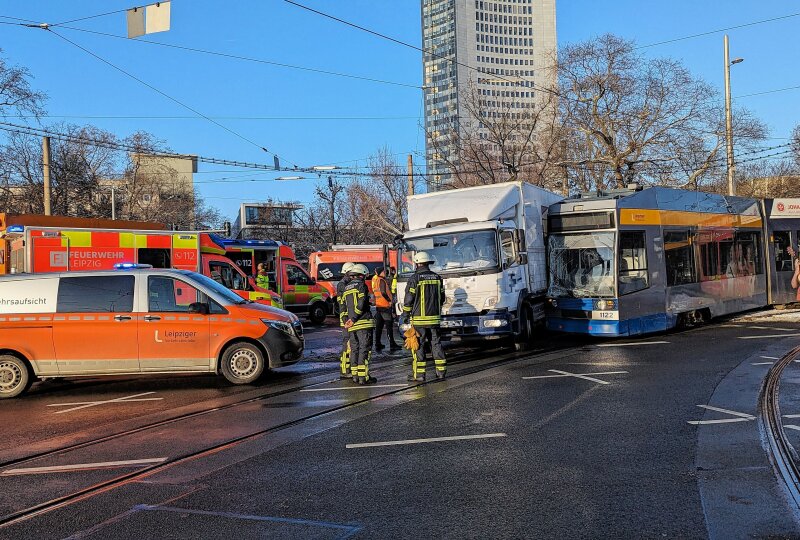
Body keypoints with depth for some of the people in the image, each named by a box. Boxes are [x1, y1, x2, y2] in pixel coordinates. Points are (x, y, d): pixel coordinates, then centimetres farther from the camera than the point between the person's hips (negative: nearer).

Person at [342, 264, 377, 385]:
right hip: (364, 323, -7)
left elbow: (343, 307, 18)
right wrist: (353, 319, -11)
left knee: (354, 349, 11)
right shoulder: (361, 285, -5)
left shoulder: (346, 288, 19)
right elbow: (361, 305, -15)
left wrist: (347, 321, 15)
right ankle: (363, 377, -10)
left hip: (352, 325, 7)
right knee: (365, 349, -6)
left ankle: (355, 376, 13)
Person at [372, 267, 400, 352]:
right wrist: (389, 300, -14)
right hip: (385, 306, -9)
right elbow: (383, 292, -25)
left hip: (378, 306, 9)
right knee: (389, 325, -6)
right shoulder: (382, 281, -14)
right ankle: (392, 345, -5)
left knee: (379, 326, 11)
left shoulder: (375, 280, 14)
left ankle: (378, 345, 15)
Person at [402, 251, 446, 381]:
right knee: (436, 343, 11)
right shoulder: (437, 277, 9)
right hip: (434, 317, 5)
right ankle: (441, 370, 12)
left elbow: (409, 298, -8)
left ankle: (419, 373, 0)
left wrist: (405, 312, 5)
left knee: (418, 345, 0)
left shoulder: (415, 278, -9)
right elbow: (441, 297, 15)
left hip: (419, 318, -5)